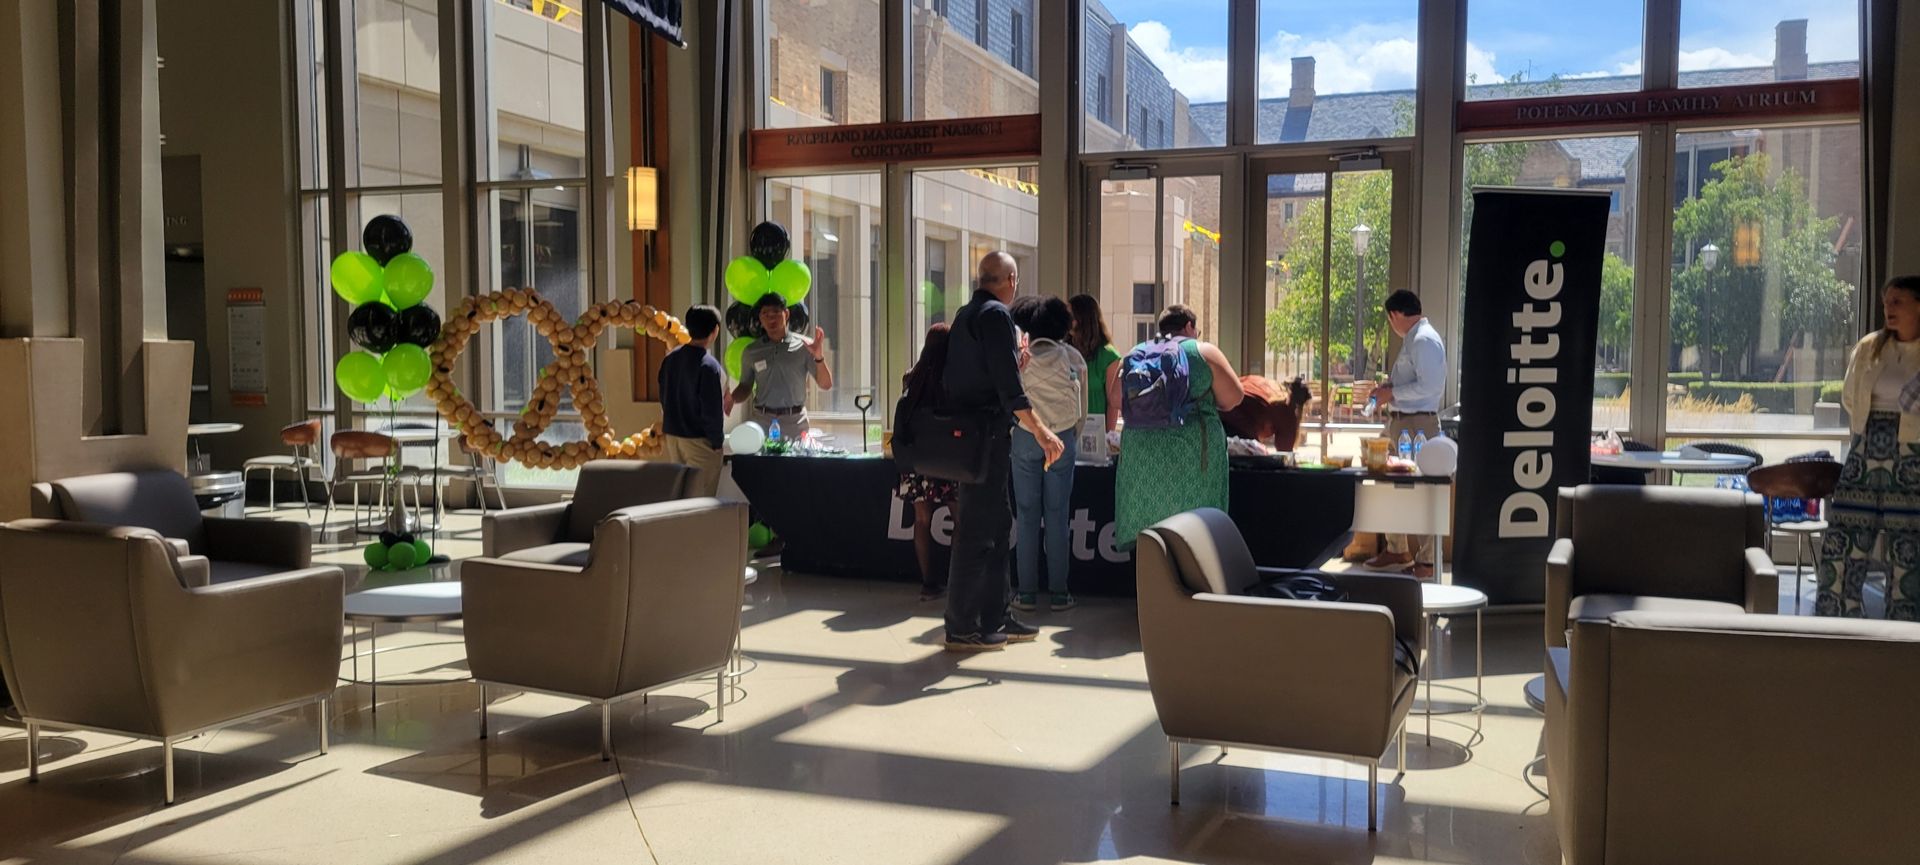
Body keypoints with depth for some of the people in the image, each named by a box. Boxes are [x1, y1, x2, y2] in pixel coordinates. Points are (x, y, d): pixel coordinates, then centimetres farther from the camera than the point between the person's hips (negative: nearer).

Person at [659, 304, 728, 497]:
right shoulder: (708, 365, -19)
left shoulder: (670, 359, 3)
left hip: (672, 436, 7)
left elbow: (664, 399, 11)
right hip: (699, 440, -7)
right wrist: (717, 442, -7)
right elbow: (712, 410, -18)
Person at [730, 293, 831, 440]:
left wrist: (819, 357, -16)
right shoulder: (751, 352, 10)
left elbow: (826, 385, 0)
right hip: (762, 421, 2)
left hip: (795, 422, -1)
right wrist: (729, 400, -2)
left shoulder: (804, 346, 2)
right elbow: (745, 387, 19)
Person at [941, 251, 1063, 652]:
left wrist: (1016, 361, 36)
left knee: (997, 523, 14)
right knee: (977, 529, -5)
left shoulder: (966, 314, 17)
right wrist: (1040, 431, -21)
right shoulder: (996, 314, -12)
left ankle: (995, 619, 20)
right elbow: (1007, 384, -20)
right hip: (985, 435, -10)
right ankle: (961, 628, 0)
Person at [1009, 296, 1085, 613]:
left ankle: (1027, 592, 4)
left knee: (1027, 515, 3)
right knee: (1058, 515, 4)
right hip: (1063, 437, 1)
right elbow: (1082, 408, 7)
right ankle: (1058, 592, 5)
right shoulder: (1073, 357, 3)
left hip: (1026, 437, -1)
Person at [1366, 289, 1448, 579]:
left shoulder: (1424, 340, -15)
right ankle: (1397, 550, 29)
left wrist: (1393, 393, -16)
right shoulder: (1412, 339, 15)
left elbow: (1430, 386, -23)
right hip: (1401, 422, 11)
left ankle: (1425, 562, -1)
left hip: (1418, 424, -11)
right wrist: (1390, 389, 10)